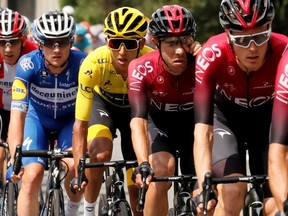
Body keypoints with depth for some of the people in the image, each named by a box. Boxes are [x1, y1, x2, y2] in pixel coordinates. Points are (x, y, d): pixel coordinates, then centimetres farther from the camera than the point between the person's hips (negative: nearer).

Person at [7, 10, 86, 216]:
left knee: (75, 166, -23)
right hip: (37, 118, 0)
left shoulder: (82, 64, -29)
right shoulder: (29, 64, -31)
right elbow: (17, 113, -36)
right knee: (32, 175, -20)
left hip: (69, 120, 0)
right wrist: (15, 158, -46)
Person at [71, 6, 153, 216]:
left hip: (135, 109, 1)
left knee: (137, 185, -4)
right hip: (103, 103, -1)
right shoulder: (94, 63, -36)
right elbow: (80, 123, -33)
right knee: (99, 154, -29)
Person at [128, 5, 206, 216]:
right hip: (160, 123, -1)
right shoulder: (142, 69, -30)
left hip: (192, 122, 1)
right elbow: (138, 120, -39)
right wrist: (143, 164, -54)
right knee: (162, 171, -28)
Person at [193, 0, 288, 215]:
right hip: (225, 117, -1)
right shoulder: (212, 56, -35)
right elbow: (203, 129, -39)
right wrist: (204, 185, -52)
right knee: (232, 192, -24)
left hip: (267, 120, 1)